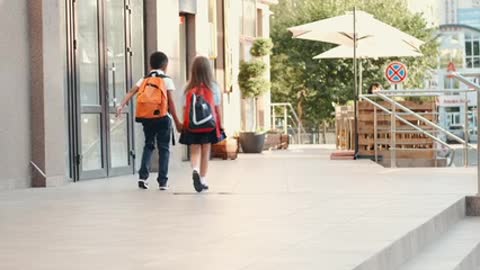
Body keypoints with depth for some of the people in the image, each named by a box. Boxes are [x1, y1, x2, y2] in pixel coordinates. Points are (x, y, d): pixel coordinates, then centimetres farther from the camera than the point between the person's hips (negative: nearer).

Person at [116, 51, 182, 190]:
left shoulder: (144, 80, 11)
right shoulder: (167, 80, 1)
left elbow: (131, 92, -4)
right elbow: (170, 102, -4)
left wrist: (122, 105, -11)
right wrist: (177, 122, 0)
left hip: (146, 118, 3)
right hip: (162, 117, -3)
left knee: (148, 145, 18)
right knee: (163, 148, 5)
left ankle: (143, 176, 3)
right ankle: (163, 181, 3)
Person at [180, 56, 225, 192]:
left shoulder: (188, 89, -3)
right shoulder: (213, 87, -5)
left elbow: (185, 109, -2)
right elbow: (217, 108, -2)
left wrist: (184, 126, 6)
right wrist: (220, 125, 5)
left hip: (192, 127, 0)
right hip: (209, 126, 0)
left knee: (195, 151, 6)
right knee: (205, 152, 11)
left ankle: (195, 170, -22)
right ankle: (203, 179, 13)